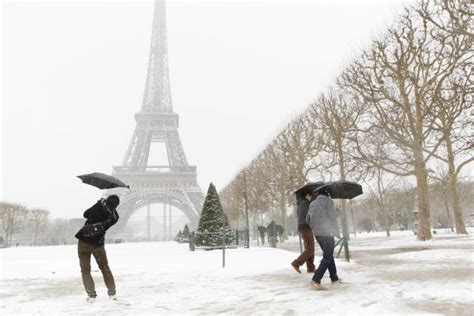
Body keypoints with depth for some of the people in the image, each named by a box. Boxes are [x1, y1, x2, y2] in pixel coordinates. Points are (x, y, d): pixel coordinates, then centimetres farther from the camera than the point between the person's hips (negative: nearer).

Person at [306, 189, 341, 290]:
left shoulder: (312, 203, 13)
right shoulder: (328, 201, -6)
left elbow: (308, 219, 12)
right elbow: (332, 215, -14)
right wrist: (337, 211, 7)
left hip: (317, 233, 7)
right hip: (327, 232, -7)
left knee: (328, 255, 20)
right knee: (327, 257, -5)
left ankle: (334, 278, 27)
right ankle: (316, 279, -15)